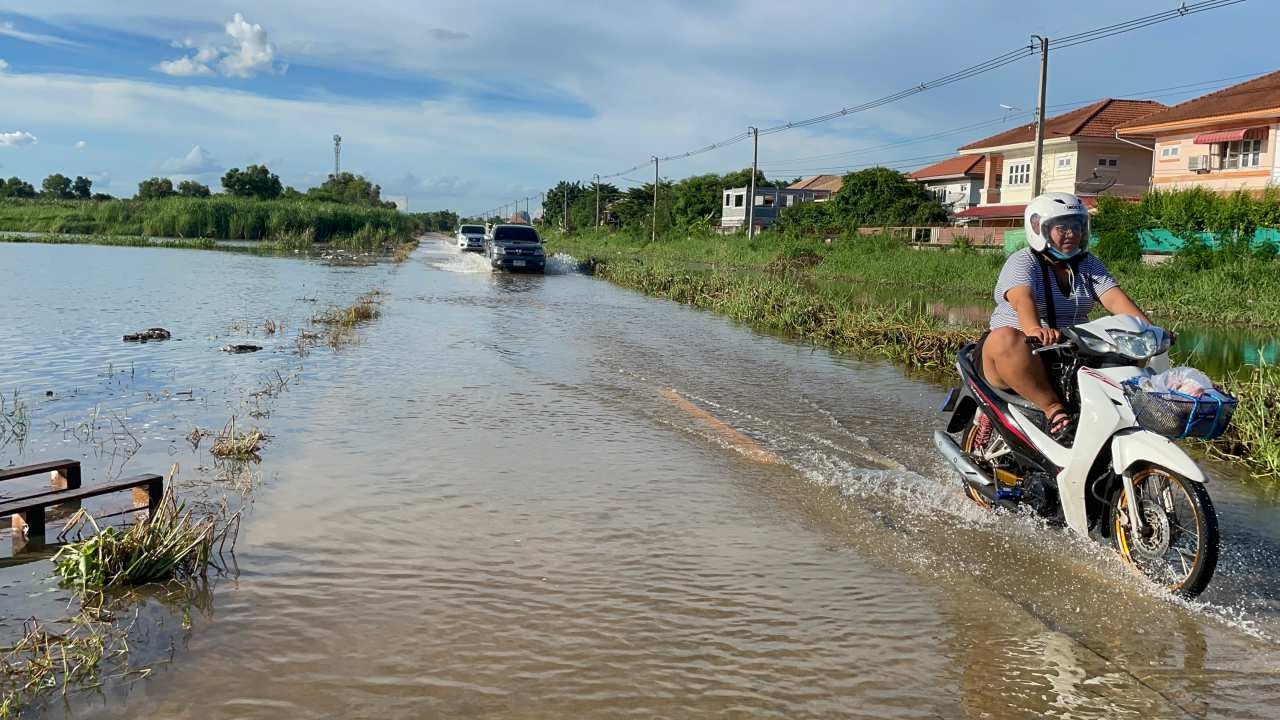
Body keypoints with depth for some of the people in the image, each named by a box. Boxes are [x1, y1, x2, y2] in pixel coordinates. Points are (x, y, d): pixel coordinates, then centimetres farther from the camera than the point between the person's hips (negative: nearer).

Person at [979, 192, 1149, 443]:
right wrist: (1034, 329, -49)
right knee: (1006, 339, -39)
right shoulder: (1022, 262, -5)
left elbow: (1115, 299, -2)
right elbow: (1022, 298, -27)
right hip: (1026, 353, -6)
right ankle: (1053, 409, -37)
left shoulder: (1088, 264, 14)